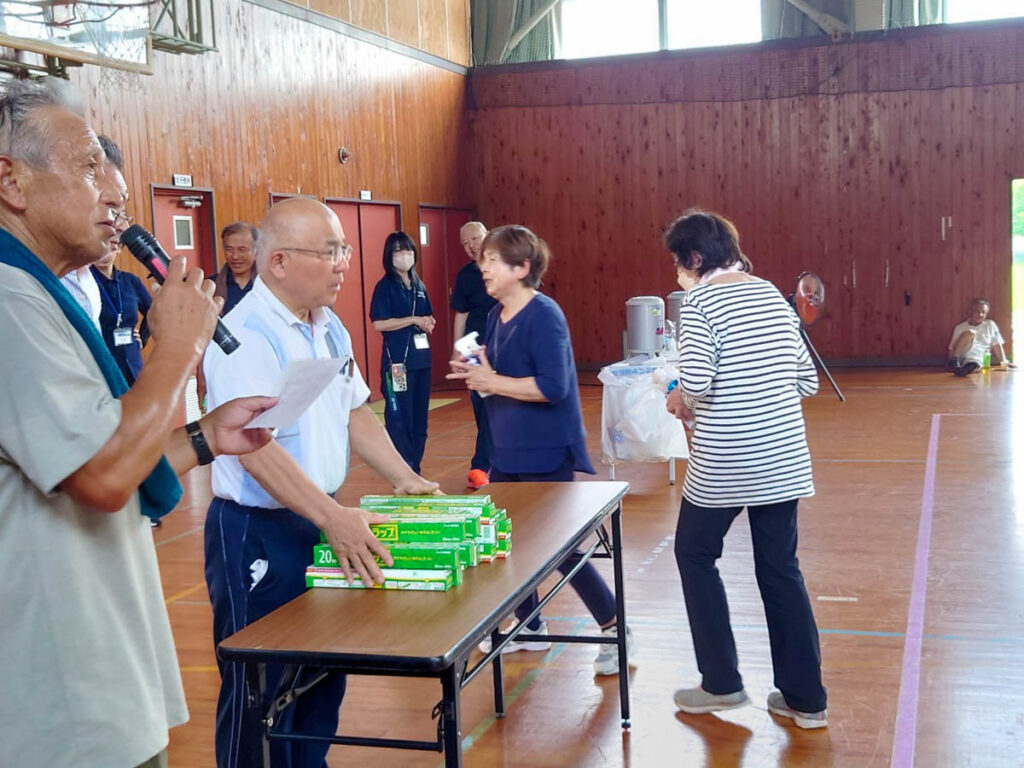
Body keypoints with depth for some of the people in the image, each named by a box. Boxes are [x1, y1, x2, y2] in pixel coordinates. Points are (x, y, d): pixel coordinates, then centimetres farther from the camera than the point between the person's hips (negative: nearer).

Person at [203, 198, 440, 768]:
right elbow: (256, 448, -29)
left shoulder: (329, 327, 7)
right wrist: (335, 519, -33)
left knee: (325, 675, 19)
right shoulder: (245, 336, -21)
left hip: (322, 521, 9)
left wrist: (406, 480, 7)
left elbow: (355, 412, 16)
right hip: (259, 534, -8)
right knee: (263, 693, 4)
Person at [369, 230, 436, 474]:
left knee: (420, 416, 9)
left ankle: (415, 470, 17)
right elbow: (379, 324, -14)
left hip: (421, 358, 7)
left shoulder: (419, 286, 14)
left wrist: (428, 324, -2)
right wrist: (414, 320, -14)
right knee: (399, 417, -5)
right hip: (397, 360, -7)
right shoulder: (385, 286, -6)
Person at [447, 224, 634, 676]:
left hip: (546, 453, -9)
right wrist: (476, 374, -3)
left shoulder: (543, 316, -18)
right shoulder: (496, 315, 7)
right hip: (508, 449, 9)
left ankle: (614, 628, 14)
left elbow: (553, 386, -27)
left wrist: (492, 382, -22)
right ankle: (529, 628, 30)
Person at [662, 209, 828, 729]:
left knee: (695, 554, 15)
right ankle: (805, 699, 17)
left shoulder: (699, 301, -10)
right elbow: (808, 381, 10)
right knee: (781, 569, 13)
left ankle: (722, 683, 19)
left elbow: (695, 383, -22)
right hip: (782, 459, 6)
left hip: (722, 465, -5)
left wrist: (679, 402, -1)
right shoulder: (773, 295, 8)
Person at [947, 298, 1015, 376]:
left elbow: (997, 346, 15)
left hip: (979, 361, -1)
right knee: (969, 333, -25)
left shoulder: (990, 325, 16)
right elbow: (952, 349, 12)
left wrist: (1004, 362, 7)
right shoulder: (960, 328, 14)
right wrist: (951, 362, -3)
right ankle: (954, 361, -34)